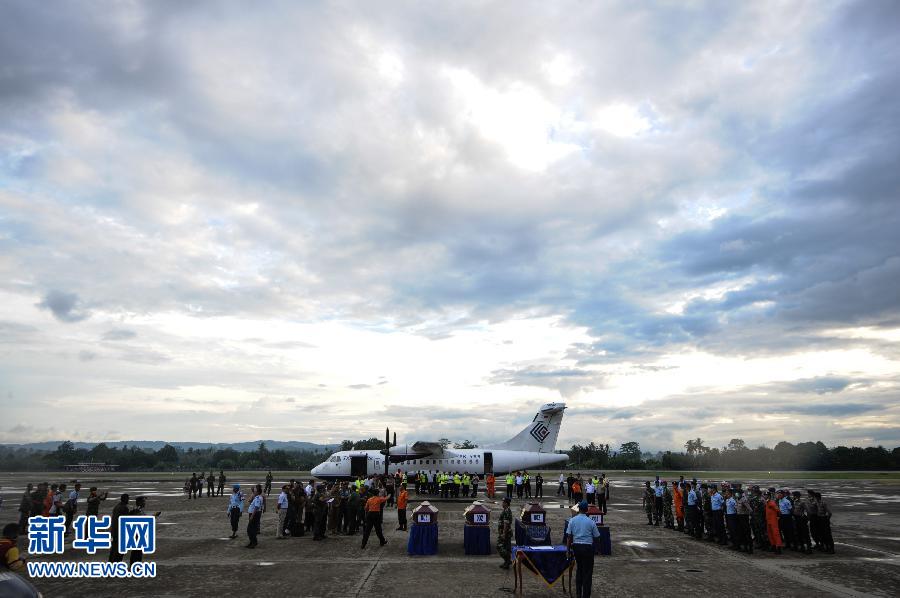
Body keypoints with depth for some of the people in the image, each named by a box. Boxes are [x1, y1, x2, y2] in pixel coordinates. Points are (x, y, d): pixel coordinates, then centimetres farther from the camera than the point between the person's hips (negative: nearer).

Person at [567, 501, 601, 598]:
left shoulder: (572, 520, -2)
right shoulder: (591, 522, -9)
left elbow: (569, 536, -1)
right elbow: (596, 536, -1)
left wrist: (569, 549, 6)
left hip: (576, 546, 4)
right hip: (588, 547, -4)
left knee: (579, 569, 19)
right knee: (588, 572, 5)